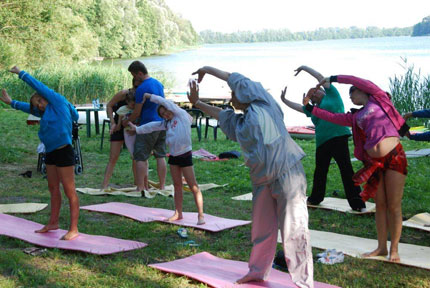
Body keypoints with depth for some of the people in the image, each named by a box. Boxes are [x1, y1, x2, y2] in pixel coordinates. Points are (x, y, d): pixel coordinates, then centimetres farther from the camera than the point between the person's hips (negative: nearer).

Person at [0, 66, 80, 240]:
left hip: (64, 152, -9)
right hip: (51, 153, 9)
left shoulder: (58, 101, -5)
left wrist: (21, 73, 4)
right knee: (53, 189, 19)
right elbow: (29, 108, 33)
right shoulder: (45, 111, 16)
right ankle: (53, 223, 32)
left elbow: (38, 86, -5)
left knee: (70, 191, -7)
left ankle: (73, 229, -6)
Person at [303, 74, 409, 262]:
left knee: (394, 206, -1)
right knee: (380, 205, 9)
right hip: (374, 162, 5)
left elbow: (356, 80, 0)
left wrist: (333, 78, 8)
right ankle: (381, 247, 18)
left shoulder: (379, 99, 7)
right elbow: (332, 117, 23)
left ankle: (394, 250, 7)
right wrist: (309, 107, 25)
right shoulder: (356, 117, 19)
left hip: (394, 157, -5)